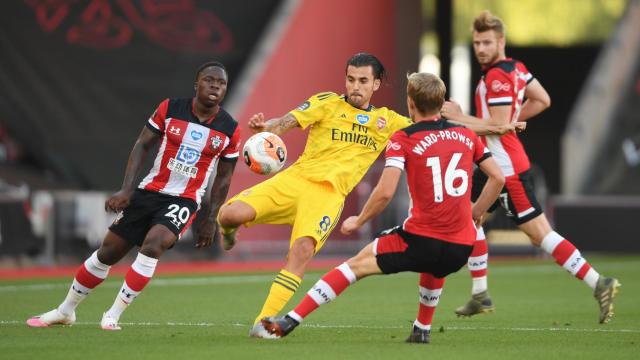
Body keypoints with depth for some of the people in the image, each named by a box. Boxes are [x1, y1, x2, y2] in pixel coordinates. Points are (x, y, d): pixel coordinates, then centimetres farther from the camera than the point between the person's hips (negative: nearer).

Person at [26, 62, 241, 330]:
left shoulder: (230, 130, -4)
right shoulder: (169, 109, -5)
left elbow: (223, 177, 6)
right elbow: (142, 146, 0)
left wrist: (211, 220, 4)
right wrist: (126, 190, -9)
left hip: (184, 200, -2)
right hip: (149, 191, 2)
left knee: (153, 244, -28)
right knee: (108, 252, 4)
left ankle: (113, 316, -18)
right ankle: (66, 311, 24)